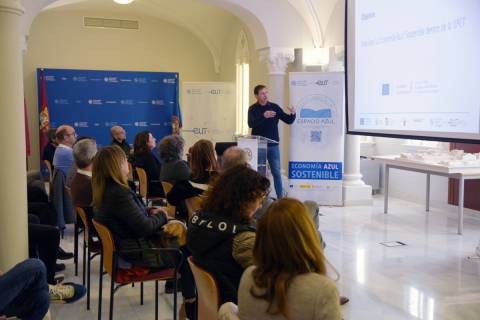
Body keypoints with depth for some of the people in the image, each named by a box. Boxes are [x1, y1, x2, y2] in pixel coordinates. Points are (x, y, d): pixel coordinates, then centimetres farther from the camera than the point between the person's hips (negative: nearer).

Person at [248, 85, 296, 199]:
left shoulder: (275, 107, 4)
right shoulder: (253, 109, -2)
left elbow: (288, 121, 4)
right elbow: (251, 124, -20)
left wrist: (292, 114, -18)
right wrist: (264, 116, -36)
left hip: (273, 145, 2)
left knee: (276, 172, 4)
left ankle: (280, 197, 9)